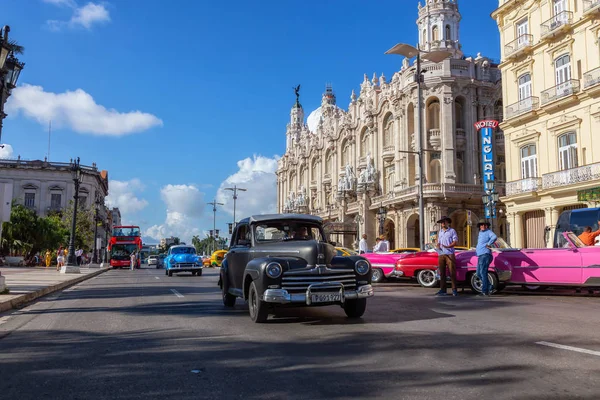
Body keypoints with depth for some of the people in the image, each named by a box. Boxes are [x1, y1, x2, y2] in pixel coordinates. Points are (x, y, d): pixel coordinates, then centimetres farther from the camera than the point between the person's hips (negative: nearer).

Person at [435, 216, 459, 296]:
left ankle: (454, 290, -5)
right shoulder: (440, 232, 21)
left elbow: (456, 241, -4)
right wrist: (438, 246, 0)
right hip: (441, 254, 5)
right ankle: (443, 290, 8)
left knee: (452, 272, -8)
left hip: (449, 254, -5)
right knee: (442, 272, 4)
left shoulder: (452, 231, 4)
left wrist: (448, 246, -18)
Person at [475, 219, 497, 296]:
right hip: (480, 255, 10)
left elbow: (494, 237, -26)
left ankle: (485, 291, -10)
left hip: (485, 255, -10)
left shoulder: (488, 232, -5)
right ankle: (490, 287, 16)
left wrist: (488, 244, -19)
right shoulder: (480, 233, 22)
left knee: (483, 273, -12)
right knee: (479, 274, 9)